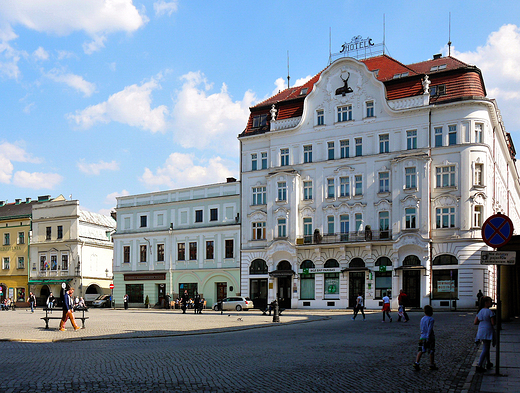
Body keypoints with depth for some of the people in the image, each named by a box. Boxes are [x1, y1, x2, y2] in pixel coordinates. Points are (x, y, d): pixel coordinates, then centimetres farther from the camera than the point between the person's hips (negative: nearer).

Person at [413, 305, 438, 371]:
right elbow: (430, 329, -19)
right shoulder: (431, 319, -12)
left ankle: (416, 363, -5)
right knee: (431, 352, 8)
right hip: (430, 338, -5)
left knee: (421, 351, 6)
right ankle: (432, 365, 17)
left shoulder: (422, 319, 8)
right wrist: (428, 337, -19)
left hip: (422, 337, 6)